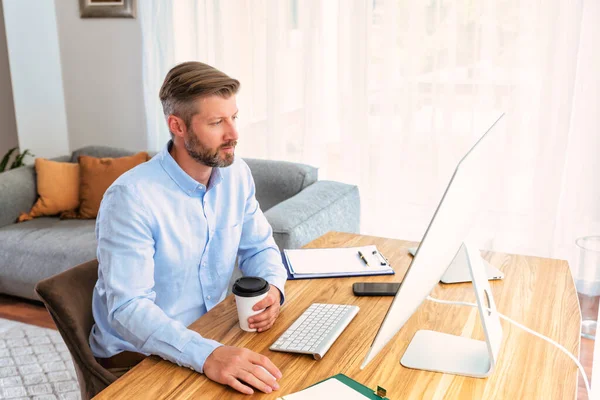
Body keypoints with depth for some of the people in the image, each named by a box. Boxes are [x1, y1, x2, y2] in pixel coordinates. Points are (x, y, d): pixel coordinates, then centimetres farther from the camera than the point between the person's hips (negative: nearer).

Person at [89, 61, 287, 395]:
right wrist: (206, 355, -41)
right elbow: (128, 306, -27)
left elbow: (259, 247, 6)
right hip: (135, 354, -5)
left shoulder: (236, 174, -4)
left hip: (210, 333, 6)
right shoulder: (131, 197, -23)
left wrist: (272, 288, -16)